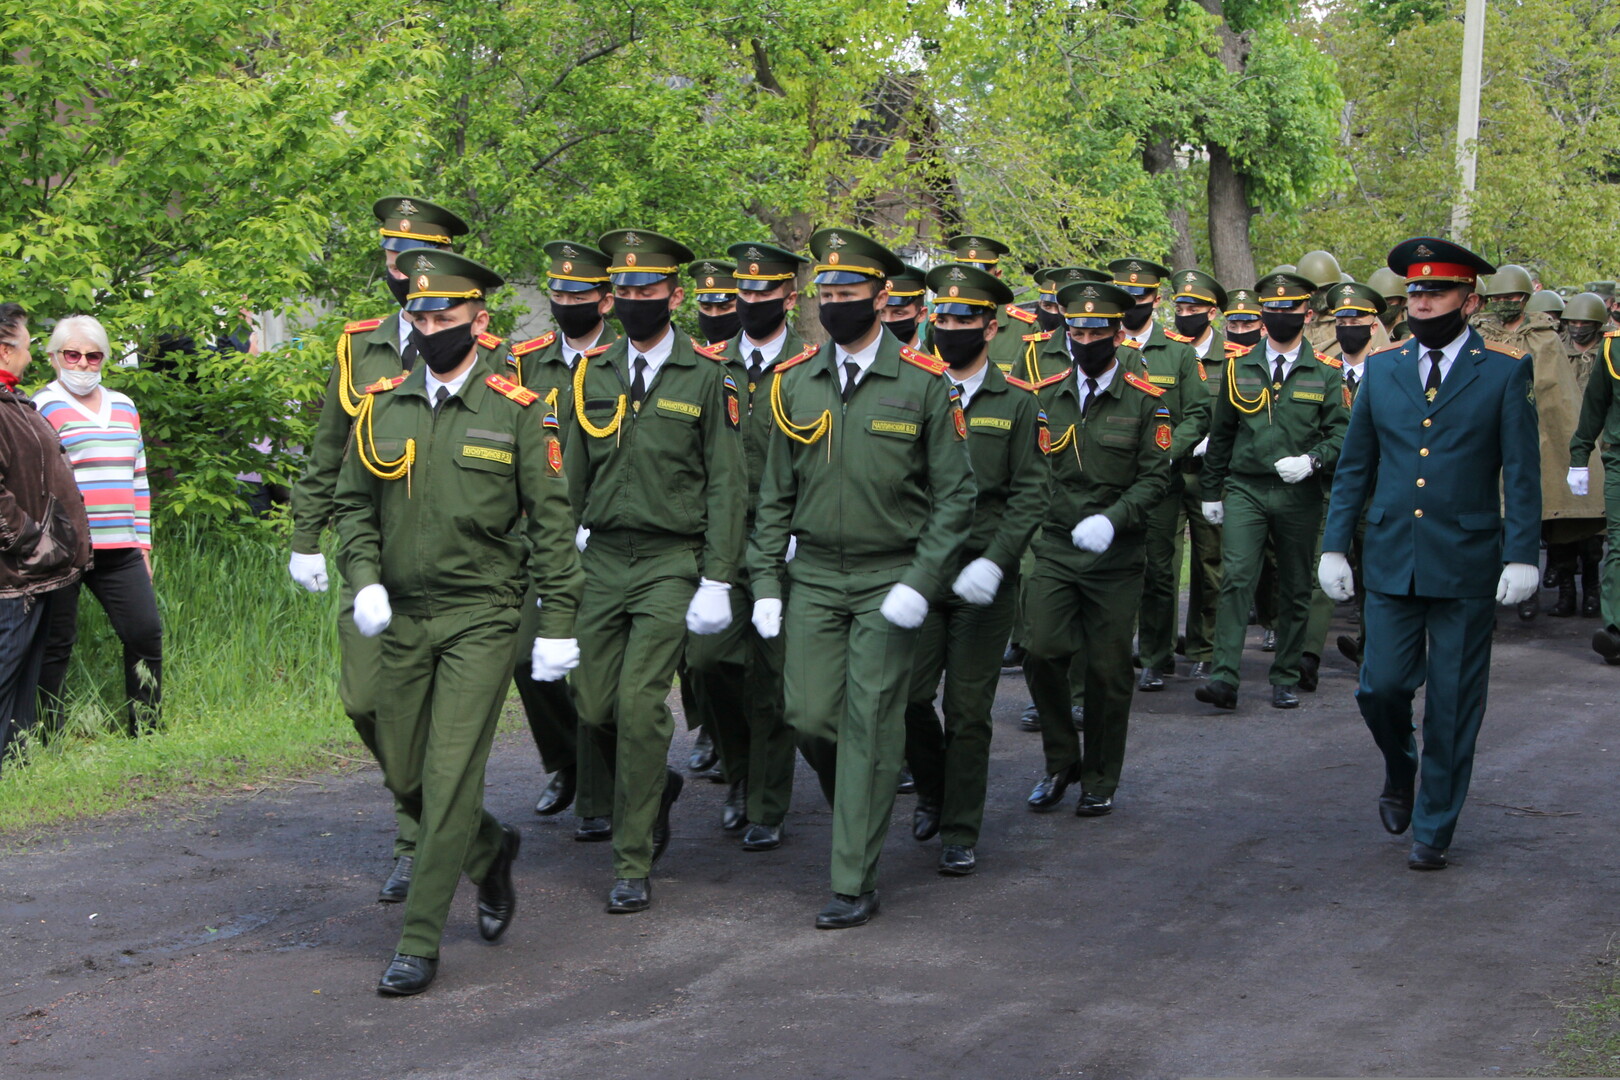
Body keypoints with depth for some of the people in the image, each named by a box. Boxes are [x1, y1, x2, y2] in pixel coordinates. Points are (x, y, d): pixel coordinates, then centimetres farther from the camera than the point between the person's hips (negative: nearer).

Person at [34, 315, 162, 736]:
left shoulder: (123, 407, 18)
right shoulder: (42, 408, -1)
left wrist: (143, 543, 19)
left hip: (119, 551, 5)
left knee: (145, 634, -1)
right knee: (55, 645, -1)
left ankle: (144, 733, 10)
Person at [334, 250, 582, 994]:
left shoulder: (517, 409, -4)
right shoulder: (383, 407, 6)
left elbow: (551, 521, -3)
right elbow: (354, 504, 13)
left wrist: (557, 624, -6)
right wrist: (364, 579, -4)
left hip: (482, 618, -5)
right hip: (402, 617, 5)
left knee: (451, 776, -8)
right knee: (402, 776, 11)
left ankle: (419, 944, -1)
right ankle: (490, 852, 39)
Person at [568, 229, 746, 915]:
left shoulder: (706, 377, -3)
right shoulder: (591, 374, 9)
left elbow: (726, 486, -4)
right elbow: (575, 474, 15)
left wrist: (717, 581, -9)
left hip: (672, 563, -4)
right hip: (602, 561, 4)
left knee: (640, 702, -11)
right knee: (594, 706, 3)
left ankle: (634, 864, -1)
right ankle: (656, 787, 34)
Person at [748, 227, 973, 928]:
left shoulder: (923, 383, -5)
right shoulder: (794, 384, 5)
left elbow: (955, 495, -4)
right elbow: (774, 496, 11)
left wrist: (920, 583, -13)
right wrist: (765, 583, 4)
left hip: (890, 579, -3)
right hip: (814, 577, 3)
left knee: (870, 724, -3)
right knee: (809, 716, -2)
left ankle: (855, 884, 3)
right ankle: (858, 809, 30)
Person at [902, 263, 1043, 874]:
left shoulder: (1015, 405, 3)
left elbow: (1027, 495, -2)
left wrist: (994, 561, -15)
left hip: (982, 579, -1)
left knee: (968, 709, 1)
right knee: (908, 695, -2)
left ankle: (960, 834, 12)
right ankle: (932, 792, 26)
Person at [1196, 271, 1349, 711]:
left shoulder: (1326, 372, 4)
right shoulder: (1239, 368, 9)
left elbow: (1340, 432, 1)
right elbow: (1221, 434, 15)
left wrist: (1311, 461, -18)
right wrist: (1211, 492, 14)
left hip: (1299, 496, 0)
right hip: (1245, 490, 0)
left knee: (1296, 591, 7)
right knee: (1236, 578, -14)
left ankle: (1285, 680, 18)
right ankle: (1224, 679, -19)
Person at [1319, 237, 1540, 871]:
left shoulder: (1506, 372, 0)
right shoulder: (1381, 368, 8)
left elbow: (1522, 473, -2)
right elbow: (1354, 466, 12)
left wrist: (1521, 555, -10)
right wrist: (1334, 546, 6)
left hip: (1466, 567, -2)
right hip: (1391, 560, 2)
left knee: (1452, 705, 3)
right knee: (1383, 685, -1)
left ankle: (1434, 830, 15)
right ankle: (1399, 771, 31)